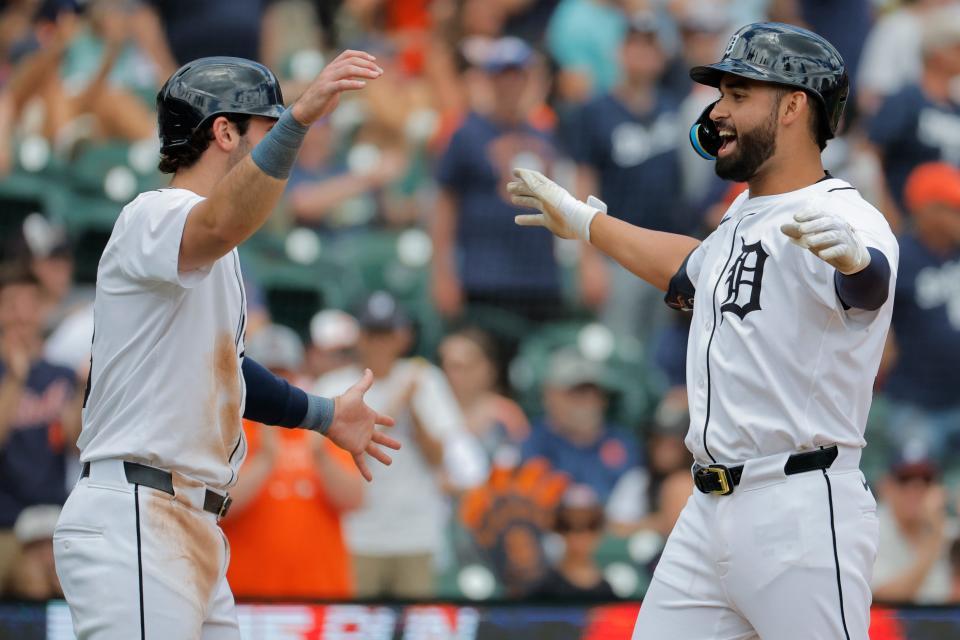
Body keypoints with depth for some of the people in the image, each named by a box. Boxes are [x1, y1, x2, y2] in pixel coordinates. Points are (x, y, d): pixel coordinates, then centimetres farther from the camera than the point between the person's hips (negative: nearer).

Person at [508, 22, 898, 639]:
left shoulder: (844, 216, -14)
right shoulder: (744, 215, 16)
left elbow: (868, 286, -37)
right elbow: (692, 270, 38)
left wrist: (850, 257, -61)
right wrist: (585, 222, 48)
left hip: (801, 518, -9)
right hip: (709, 514, 9)